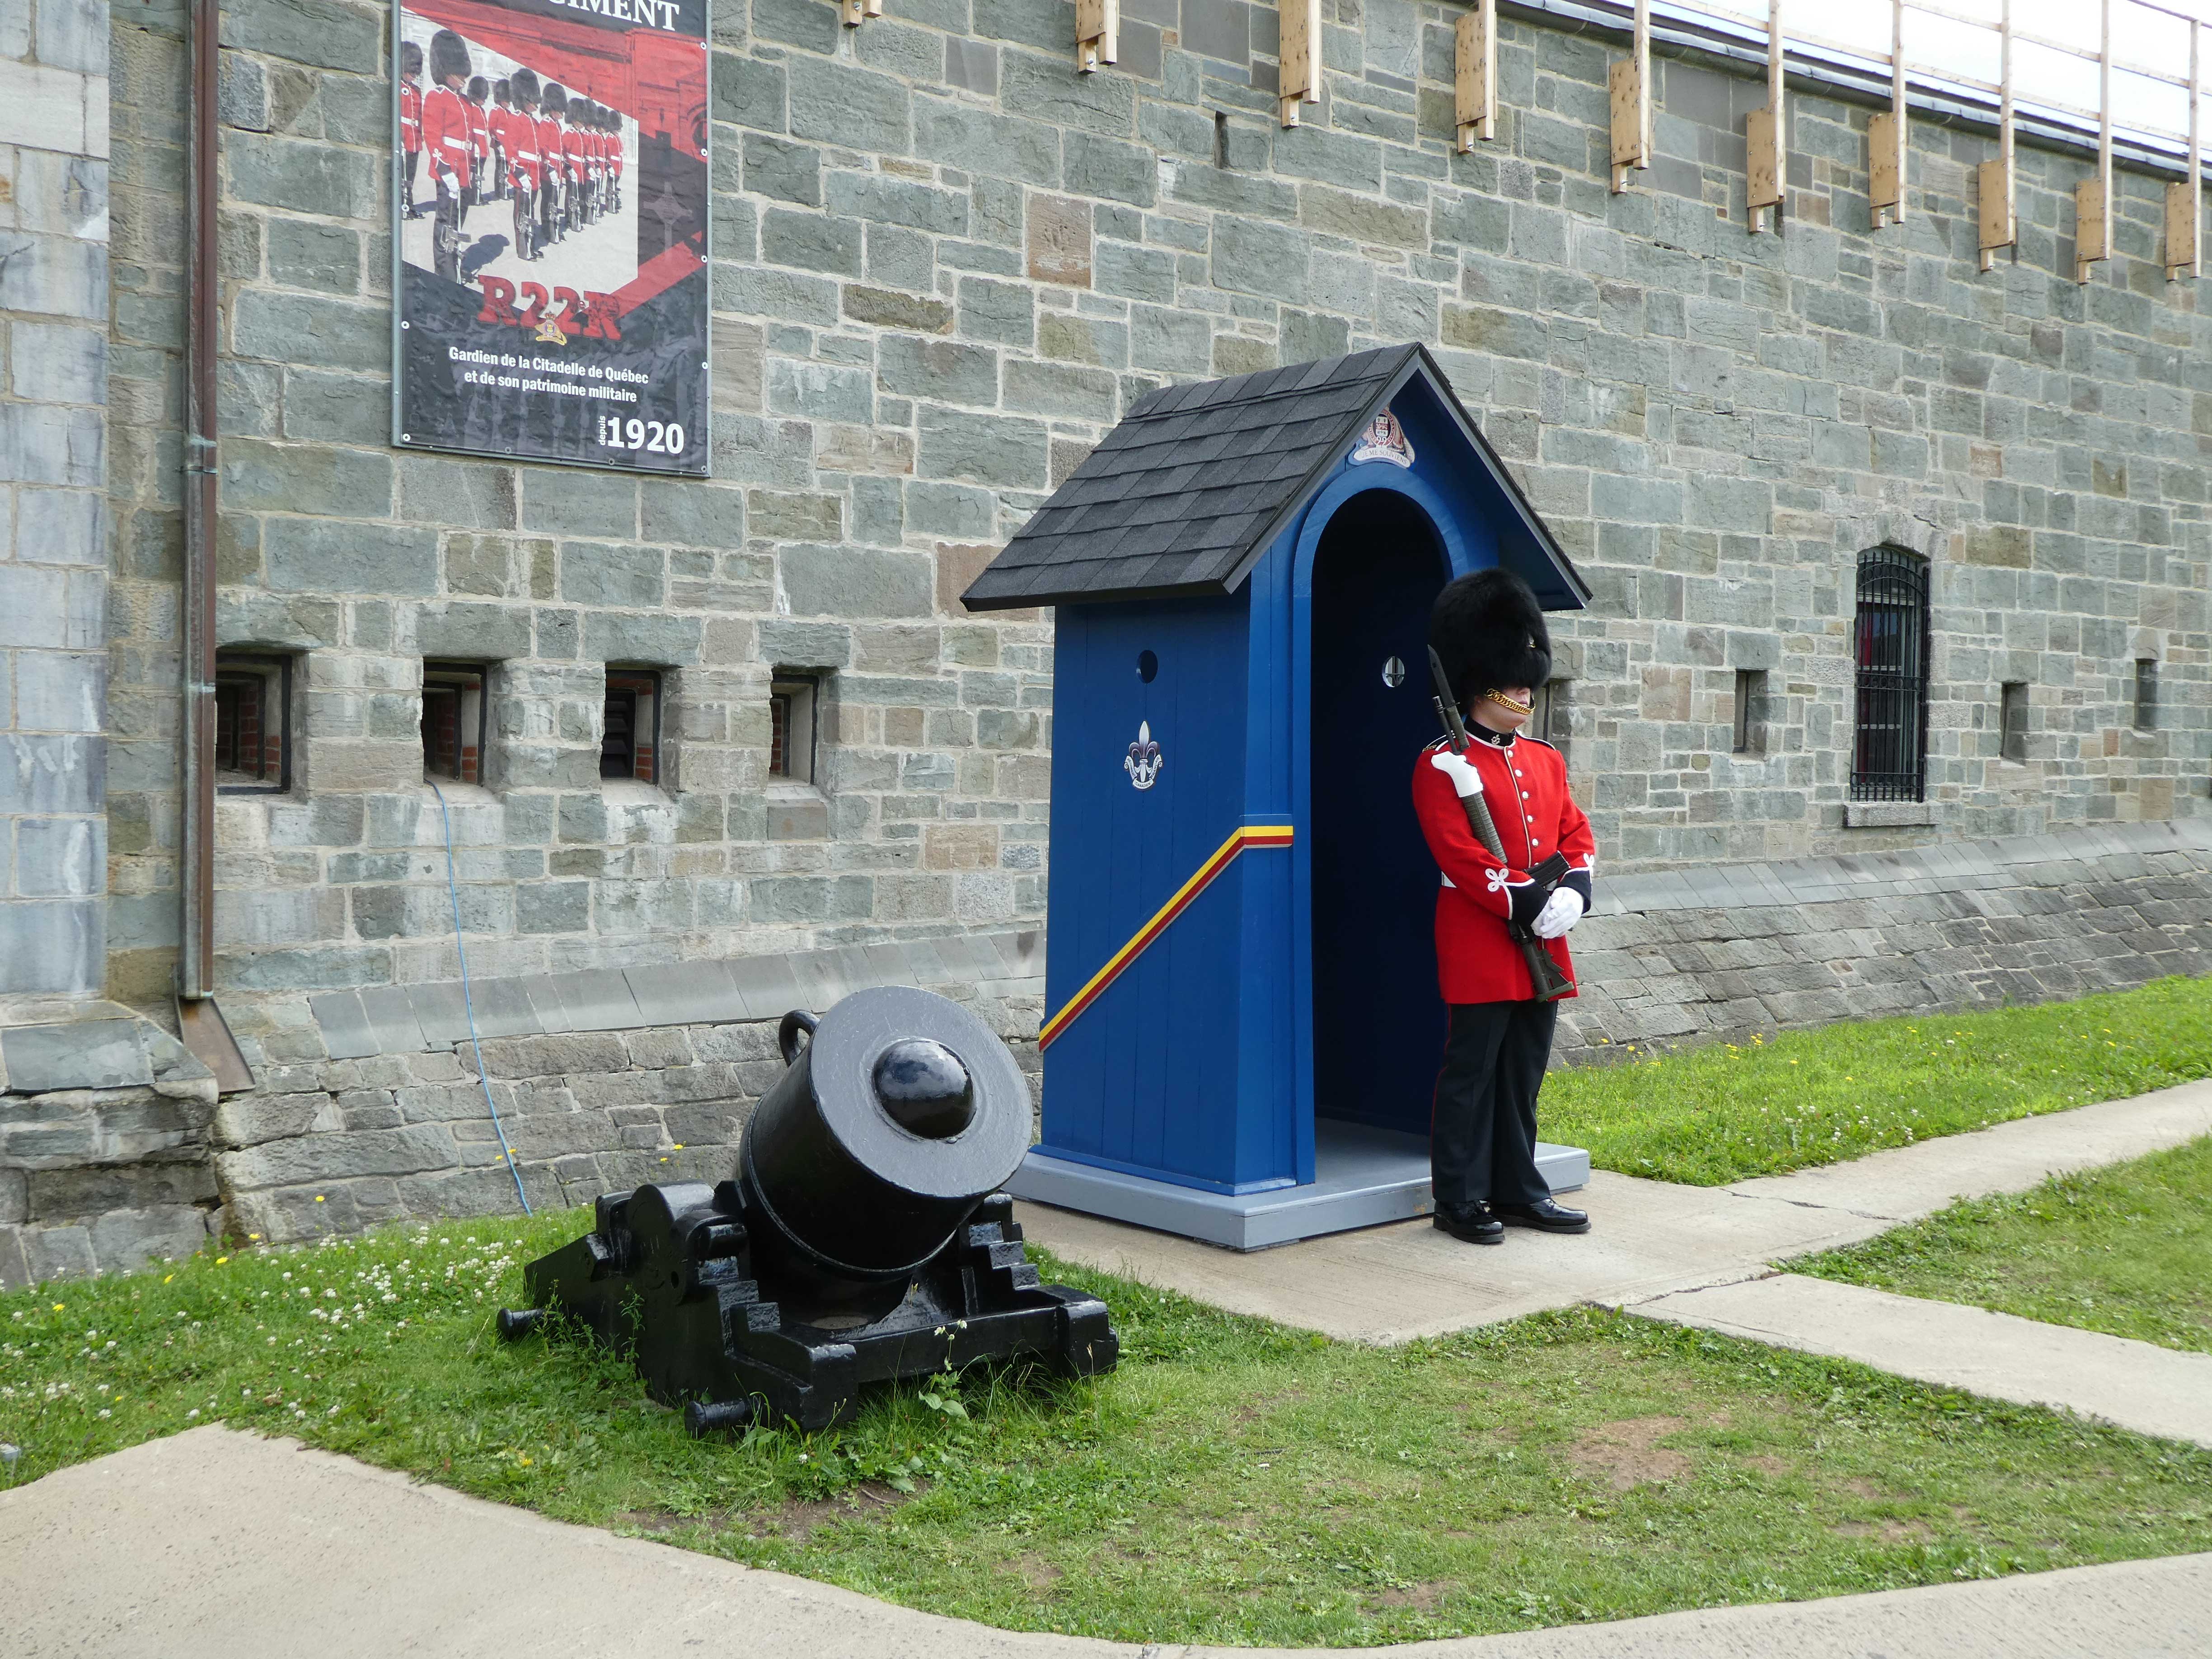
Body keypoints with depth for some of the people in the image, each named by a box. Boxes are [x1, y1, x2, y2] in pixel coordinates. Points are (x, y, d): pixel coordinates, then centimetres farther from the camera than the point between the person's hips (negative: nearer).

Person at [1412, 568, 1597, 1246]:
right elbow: (1459, 853, -16)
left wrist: (1573, 891, -8)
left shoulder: (1546, 759, 15)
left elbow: (1577, 832, 12)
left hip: (1542, 949, 7)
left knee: (1524, 1076, 13)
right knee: (1471, 1074, 0)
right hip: (1479, 947, -7)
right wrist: (1529, 903, -20)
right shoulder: (1443, 765, -8)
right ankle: (1460, 1201, 8)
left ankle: (1519, 1192, 22)